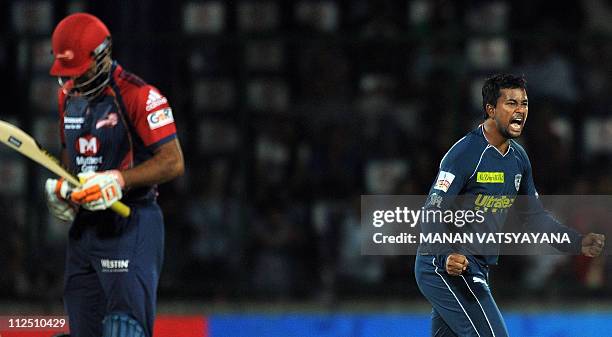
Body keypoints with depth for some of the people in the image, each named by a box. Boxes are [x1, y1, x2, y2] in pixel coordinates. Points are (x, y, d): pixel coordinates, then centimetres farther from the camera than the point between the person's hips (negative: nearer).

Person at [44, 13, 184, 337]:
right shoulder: (68, 94, 13)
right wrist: (61, 187, 8)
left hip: (131, 225, -8)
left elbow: (173, 162, -15)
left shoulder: (139, 95, -12)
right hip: (83, 223, 8)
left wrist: (119, 179, -25)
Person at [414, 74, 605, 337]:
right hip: (445, 265, -9)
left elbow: (534, 214, 20)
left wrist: (577, 243, 8)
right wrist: (446, 256, -37)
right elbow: (432, 214, -20)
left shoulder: (518, 157, 11)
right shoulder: (464, 153, -16)